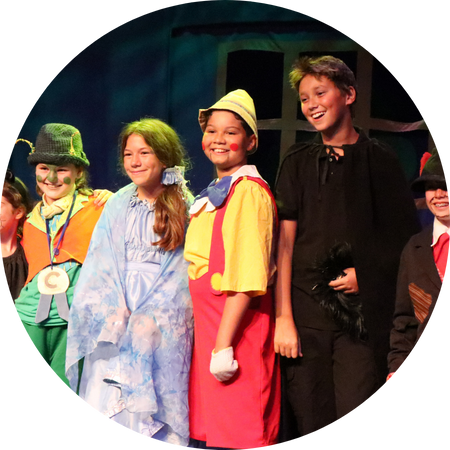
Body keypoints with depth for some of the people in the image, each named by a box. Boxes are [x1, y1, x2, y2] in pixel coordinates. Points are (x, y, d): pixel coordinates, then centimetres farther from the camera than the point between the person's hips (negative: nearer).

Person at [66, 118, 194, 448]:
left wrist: (153, 316, -11)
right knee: (107, 400, -3)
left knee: (155, 404, -5)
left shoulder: (185, 207, 2)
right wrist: (113, 312, -8)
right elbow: (101, 266, 7)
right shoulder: (117, 206, 11)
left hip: (165, 322, -3)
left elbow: (185, 270, -2)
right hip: (114, 323, 3)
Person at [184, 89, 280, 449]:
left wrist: (223, 345, -22)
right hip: (208, 328, 9)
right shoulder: (213, 195, 19)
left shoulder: (248, 191, -11)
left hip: (236, 330, -9)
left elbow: (245, 278, -19)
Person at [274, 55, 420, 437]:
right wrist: (283, 317, -5)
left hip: (363, 315, -1)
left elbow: (408, 238, 11)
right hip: (306, 311, 1)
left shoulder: (381, 161, 9)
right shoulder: (297, 163, 11)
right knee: (311, 425, -1)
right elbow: (285, 241, 4)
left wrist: (368, 273, -6)